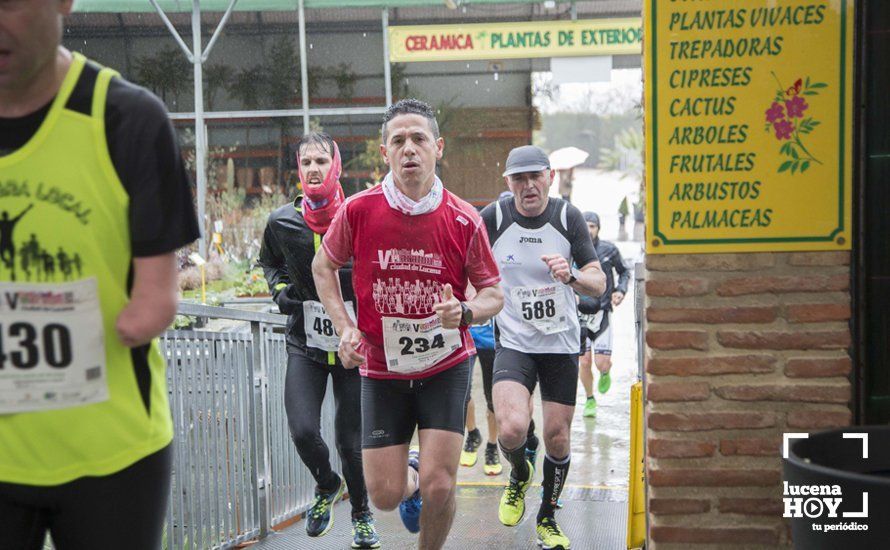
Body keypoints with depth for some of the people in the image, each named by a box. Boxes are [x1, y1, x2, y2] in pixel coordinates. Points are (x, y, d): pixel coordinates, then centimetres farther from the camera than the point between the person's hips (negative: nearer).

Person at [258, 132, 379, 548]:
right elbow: (270, 261, 19)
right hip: (305, 346, 2)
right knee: (303, 431, -14)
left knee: (351, 443, 4)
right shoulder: (282, 222, -3)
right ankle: (326, 485, 21)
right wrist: (280, 291, 2)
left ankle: (361, 514, 31)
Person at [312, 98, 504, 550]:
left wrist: (464, 312, -22)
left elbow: (493, 293, 0)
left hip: (446, 365, -1)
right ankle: (411, 479, 41)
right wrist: (344, 327, -5)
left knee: (440, 486, -11)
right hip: (381, 368, 1)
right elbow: (324, 266, 8)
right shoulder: (359, 210, -9)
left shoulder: (464, 220, -10)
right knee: (384, 494, 2)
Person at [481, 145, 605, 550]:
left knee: (557, 438, 5)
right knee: (511, 429, -22)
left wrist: (571, 276, -26)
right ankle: (519, 475, 15)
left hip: (561, 342, 1)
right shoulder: (492, 218, -7)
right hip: (513, 342, -1)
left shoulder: (568, 217, -5)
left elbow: (598, 284, -6)